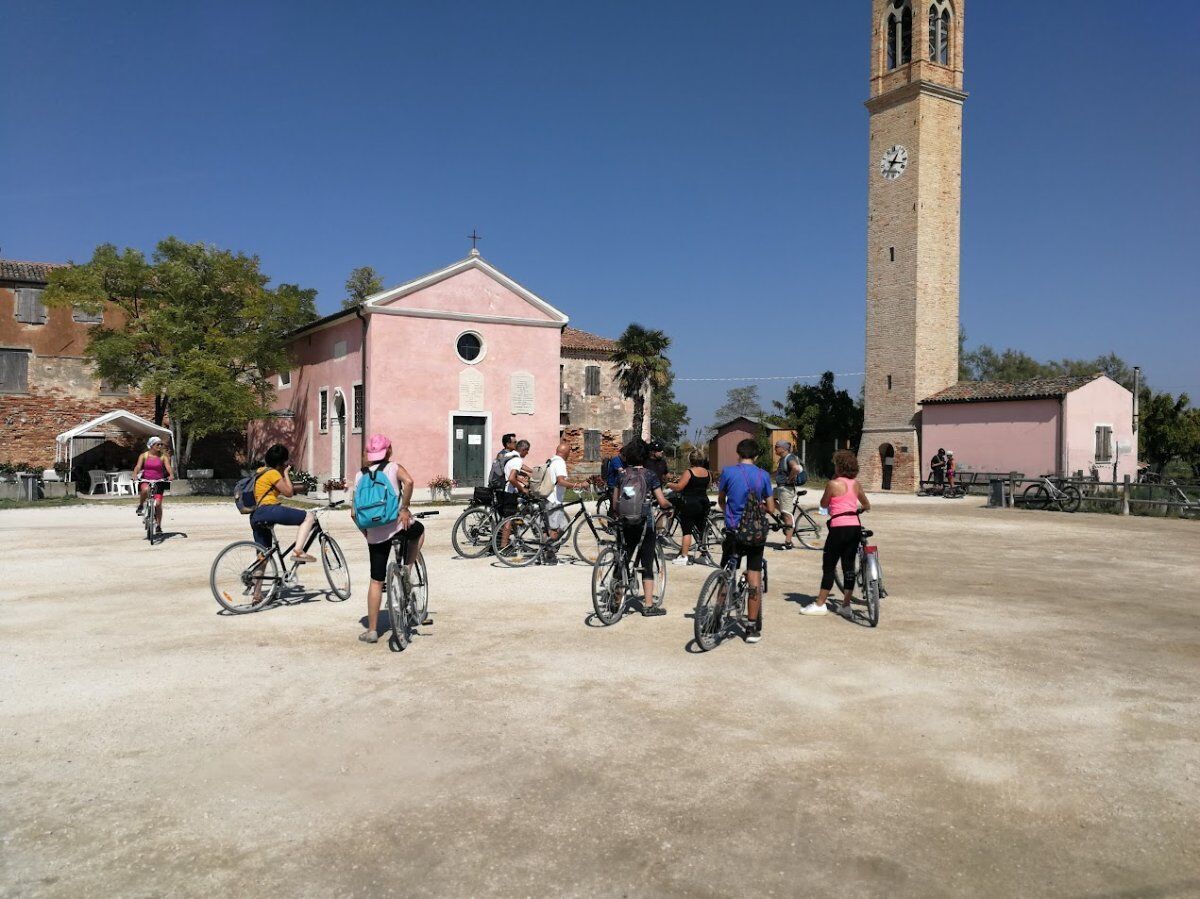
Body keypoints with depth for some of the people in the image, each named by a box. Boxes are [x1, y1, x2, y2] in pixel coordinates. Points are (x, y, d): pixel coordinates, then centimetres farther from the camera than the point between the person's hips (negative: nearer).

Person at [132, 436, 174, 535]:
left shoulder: (163, 457, 1)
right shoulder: (144, 456, 0)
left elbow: (168, 466, -12)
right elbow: (138, 466, -12)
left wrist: (171, 475, -33)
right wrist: (135, 475, -32)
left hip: (158, 482, 1)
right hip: (145, 480, -1)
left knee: (158, 504, -6)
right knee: (145, 489, -38)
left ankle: (158, 526, 9)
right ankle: (141, 505, -8)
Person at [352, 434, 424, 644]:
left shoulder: (360, 475, 11)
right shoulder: (394, 467, 3)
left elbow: (354, 508, 7)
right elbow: (408, 481, -19)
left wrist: (364, 530, 20)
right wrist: (405, 508, -11)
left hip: (375, 532, 3)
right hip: (398, 524, -2)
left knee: (376, 581, 9)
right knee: (419, 530, 34)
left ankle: (372, 630, 11)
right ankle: (406, 571, 19)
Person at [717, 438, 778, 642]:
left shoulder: (728, 471, -4)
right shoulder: (763, 475, -2)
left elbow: (720, 500, 11)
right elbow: (771, 509, 1)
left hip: (733, 532, 0)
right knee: (754, 581, 6)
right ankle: (753, 628, 9)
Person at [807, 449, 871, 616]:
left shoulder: (833, 484, -10)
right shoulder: (856, 484, 8)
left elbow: (823, 504, 3)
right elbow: (867, 505, 20)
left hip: (839, 527, -6)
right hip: (855, 526, 6)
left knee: (829, 565, 1)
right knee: (849, 565, 10)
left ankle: (820, 604, 5)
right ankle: (846, 604, 14)